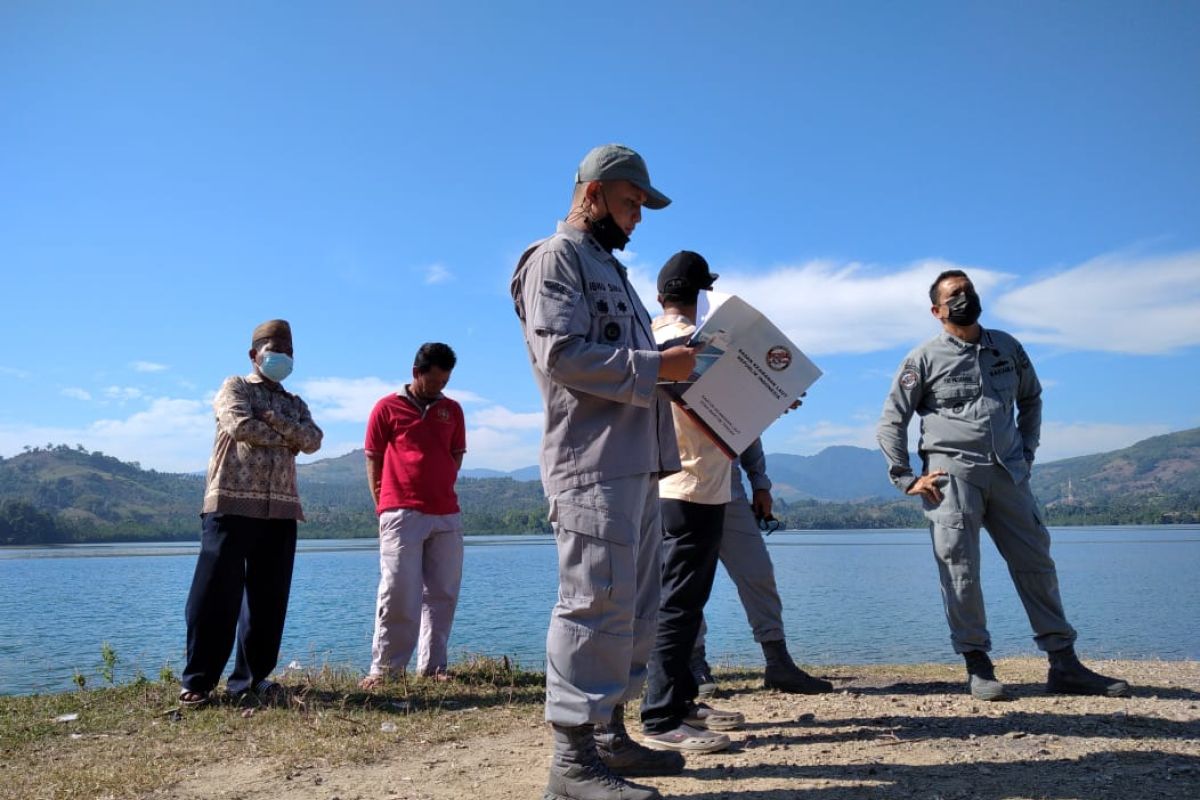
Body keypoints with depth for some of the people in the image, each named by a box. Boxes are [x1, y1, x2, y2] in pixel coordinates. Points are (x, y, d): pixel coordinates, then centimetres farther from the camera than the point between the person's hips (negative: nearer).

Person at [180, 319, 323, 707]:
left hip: (280, 509, 5)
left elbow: (314, 440, 2)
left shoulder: (294, 404, 21)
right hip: (232, 504, -5)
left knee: (269, 597, 6)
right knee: (217, 594, -4)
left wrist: (278, 421, -11)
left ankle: (251, 676, 15)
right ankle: (198, 679, 5)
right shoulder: (234, 387, 8)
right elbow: (239, 425, -13)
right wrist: (287, 439, -3)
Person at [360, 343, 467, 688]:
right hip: (401, 514, -4)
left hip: (447, 515, 4)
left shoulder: (452, 410, 15)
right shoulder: (387, 408, 5)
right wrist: (383, 506, 1)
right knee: (398, 594, -5)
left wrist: (440, 489, 7)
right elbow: (373, 460, 5)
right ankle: (384, 668, 4)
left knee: (442, 594, 5)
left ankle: (432, 666, 13)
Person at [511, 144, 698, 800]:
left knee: (635, 607, 13)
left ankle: (609, 734, 24)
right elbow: (561, 354, -17)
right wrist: (656, 367, -17)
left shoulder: (608, 267, 27)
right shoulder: (556, 258, -3)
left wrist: (673, 366, 13)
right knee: (596, 603, -10)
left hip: (637, 462, 10)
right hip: (593, 463, -10)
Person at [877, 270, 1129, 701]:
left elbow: (1030, 399, 28)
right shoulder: (924, 359, 2)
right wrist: (906, 479, -4)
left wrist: (1027, 452, 16)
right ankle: (978, 667, 6)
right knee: (959, 570, -5)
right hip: (952, 473, -4)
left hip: (1008, 472, 4)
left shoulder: (1007, 347, 14)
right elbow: (891, 422, 2)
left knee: (1037, 563, 5)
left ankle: (1064, 665, 15)